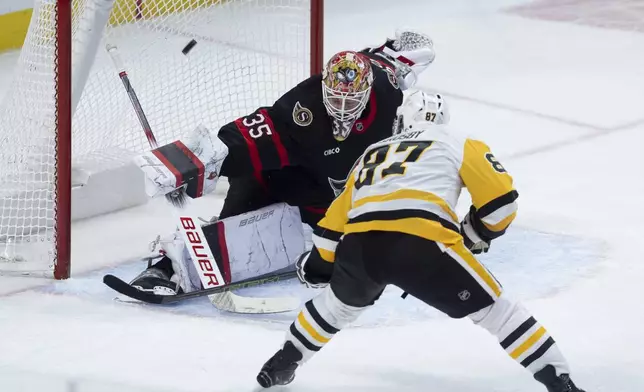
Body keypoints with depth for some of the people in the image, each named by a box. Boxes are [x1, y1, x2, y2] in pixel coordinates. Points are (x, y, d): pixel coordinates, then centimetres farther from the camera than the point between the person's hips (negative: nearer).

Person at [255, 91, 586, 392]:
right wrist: (473, 236, 28)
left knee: (339, 301, 36)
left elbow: (335, 220, 36)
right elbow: (500, 198, 11)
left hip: (359, 246, 4)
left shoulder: (374, 152, 35)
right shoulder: (458, 144, 23)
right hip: (422, 243, -4)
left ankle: (281, 365, 45)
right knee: (494, 308, 7)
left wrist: (318, 265, 50)